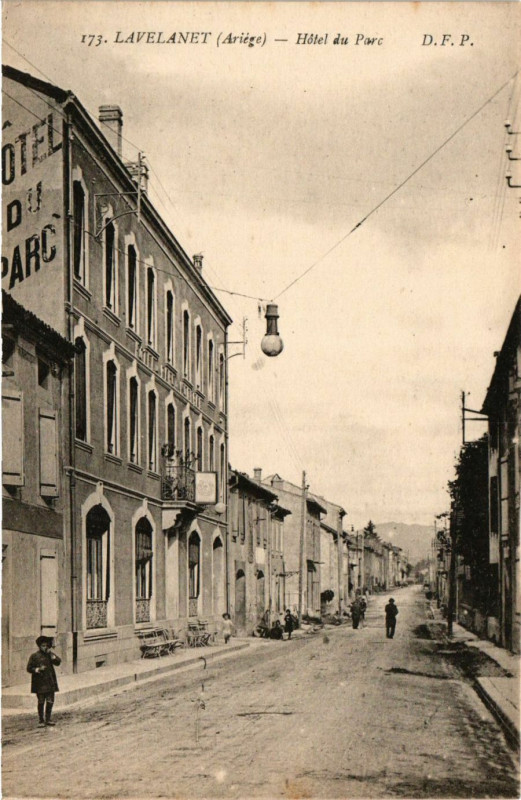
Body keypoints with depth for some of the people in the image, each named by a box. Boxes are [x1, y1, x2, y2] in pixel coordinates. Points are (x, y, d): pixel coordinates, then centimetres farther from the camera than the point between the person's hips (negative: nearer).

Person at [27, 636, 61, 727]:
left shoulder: (50, 654, 12)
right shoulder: (34, 656, 0)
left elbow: (58, 662, -1)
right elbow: (29, 668, -1)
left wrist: (51, 655, -12)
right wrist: (37, 669, -16)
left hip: (50, 683, 4)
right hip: (40, 684, -4)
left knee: (50, 702, 4)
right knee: (41, 702, -1)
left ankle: (48, 719, 16)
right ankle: (41, 721, 7)